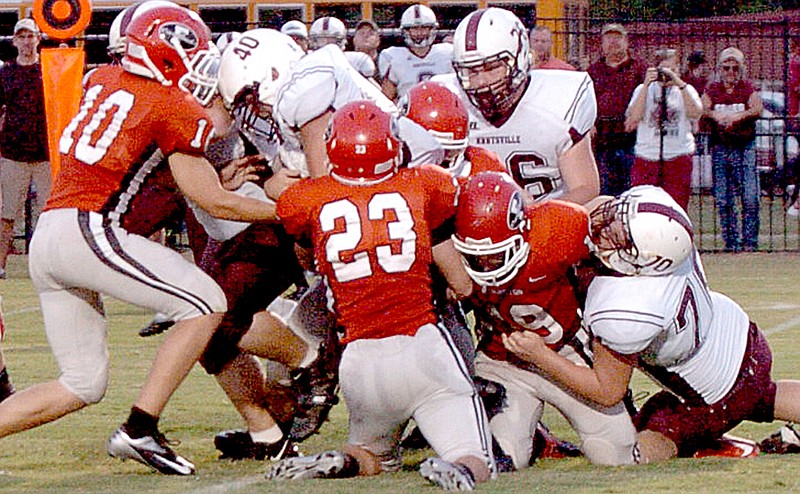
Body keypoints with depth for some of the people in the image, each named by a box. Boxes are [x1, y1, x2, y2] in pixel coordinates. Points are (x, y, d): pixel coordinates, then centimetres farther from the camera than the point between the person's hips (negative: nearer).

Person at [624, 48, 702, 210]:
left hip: (678, 158, 0)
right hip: (646, 158, 0)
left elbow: (695, 113, -10)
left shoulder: (686, 90, 9)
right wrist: (646, 84, -11)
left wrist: (679, 83, -15)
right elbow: (634, 117, -7)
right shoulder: (643, 90, 9)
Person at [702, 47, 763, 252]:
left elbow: (757, 109, -12)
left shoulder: (748, 89, 5)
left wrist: (737, 116, -27)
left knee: (750, 197, -9)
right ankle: (731, 241, 10)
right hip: (720, 147, 2)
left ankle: (750, 241, -3)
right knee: (723, 199, 2)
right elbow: (702, 109, -6)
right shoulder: (712, 89, 10)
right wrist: (717, 116, -26)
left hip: (744, 146, -2)